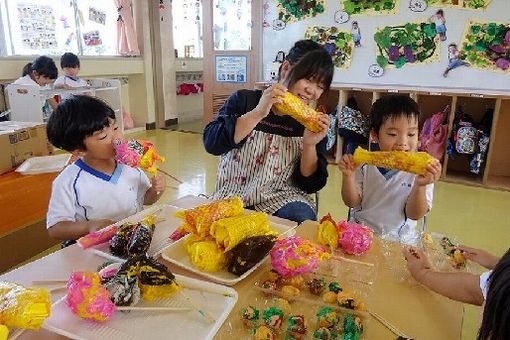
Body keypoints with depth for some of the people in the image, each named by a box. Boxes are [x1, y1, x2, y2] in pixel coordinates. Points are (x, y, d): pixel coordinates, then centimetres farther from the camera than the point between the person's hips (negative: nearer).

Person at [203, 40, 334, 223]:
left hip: (282, 199, 1)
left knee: (302, 219, -30)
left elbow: (310, 185, 1)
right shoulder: (245, 100, -2)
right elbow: (211, 143, -17)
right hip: (233, 196, -1)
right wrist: (258, 113, -26)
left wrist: (309, 145, -16)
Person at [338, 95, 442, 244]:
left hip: (401, 240, 1)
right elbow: (352, 202, 0)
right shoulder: (365, 164, -5)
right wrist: (349, 176, -17)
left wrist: (420, 186, -26)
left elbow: (414, 214, -9)